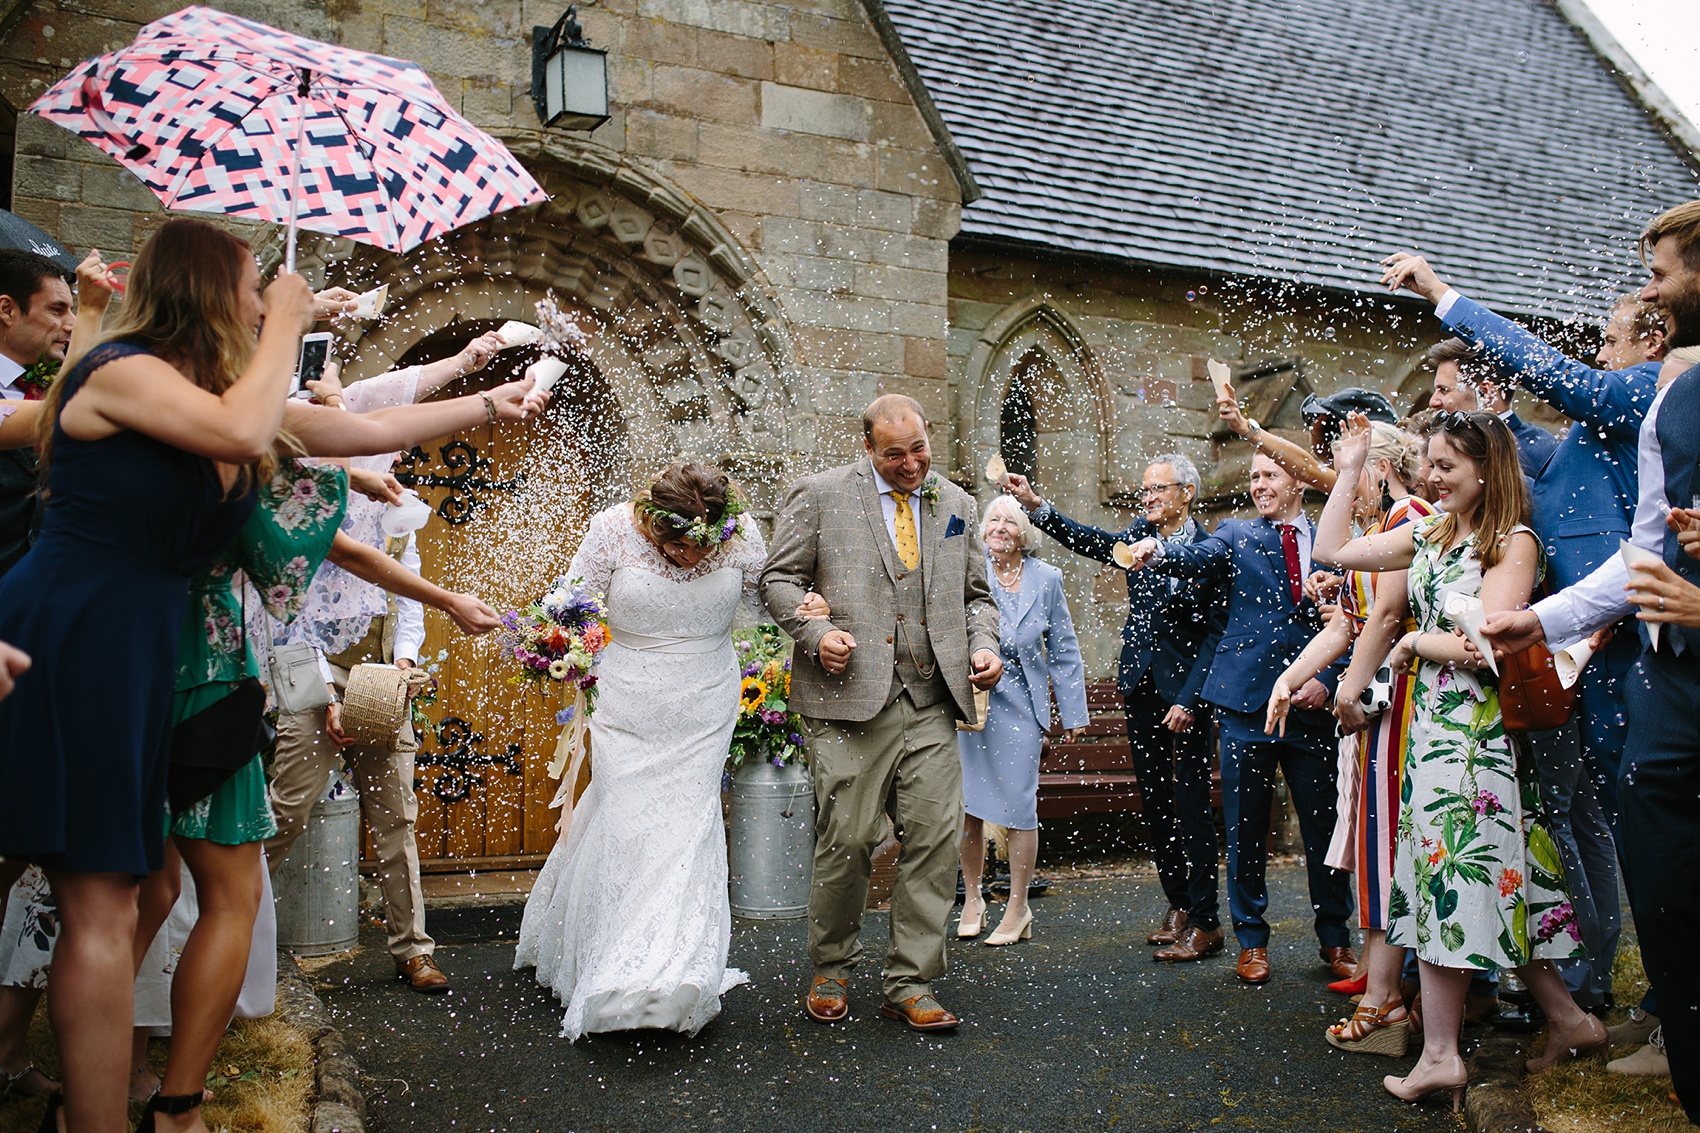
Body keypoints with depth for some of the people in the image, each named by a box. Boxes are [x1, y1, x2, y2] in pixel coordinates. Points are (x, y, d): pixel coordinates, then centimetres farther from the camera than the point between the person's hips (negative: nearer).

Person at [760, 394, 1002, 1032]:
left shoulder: (956, 506, 16)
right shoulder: (819, 495, 4)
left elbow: (975, 594, 22)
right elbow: (779, 578, 4)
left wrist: (985, 645, 3)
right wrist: (816, 633, -12)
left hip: (931, 703, 4)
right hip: (850, 697, -3)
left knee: (936, 840, 0)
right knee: (847, 840, -1)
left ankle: (910, 986, 13)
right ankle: (830, 973, 21)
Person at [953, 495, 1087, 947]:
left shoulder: (1046, 578, 4)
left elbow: (1064, 649, 9)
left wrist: (1073, 712, 8)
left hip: (1020, 705, 1)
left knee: (1019, 806, 1)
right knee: (968, 803, 4)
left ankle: (1018, 909, 17)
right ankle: (972, 898, 23)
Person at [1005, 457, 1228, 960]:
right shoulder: (1141, 536, 7)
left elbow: (1214, 635, -8)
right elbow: (1090, 541, -6)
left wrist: (1190, 698, -14)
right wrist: (1035, 505, -19)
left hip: (1184, 691, -5)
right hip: (1141, 686, 5)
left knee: (1190, 804, -3)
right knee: (1153, 800, 11)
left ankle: (1205, 922, 6)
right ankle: (1178, 905, 24)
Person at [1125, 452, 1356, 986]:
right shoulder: (1238, 534, 7)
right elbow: (1197, 558, -14)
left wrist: (1326, 679, -6)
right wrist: (1158, 551, -35)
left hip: (1311, 702, 1)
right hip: (1247, 700, -1)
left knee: (1323, 826, 7)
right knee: (1246, 827, 6)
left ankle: (1335, 940, 24)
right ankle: (1252, 939, 20)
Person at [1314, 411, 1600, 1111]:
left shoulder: (1513, 543, -10)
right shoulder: (1430, 533, 11)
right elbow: (1335, 551, 12)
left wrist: (1413, 642, -5)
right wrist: (1349, 472, 9)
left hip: (1475, 729, -8)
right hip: (1431, 722, 8)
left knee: (1450, 878, -4)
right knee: (1452, 877, 10)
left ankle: (1440, 1056, 5)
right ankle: (1567, 1018, 21)